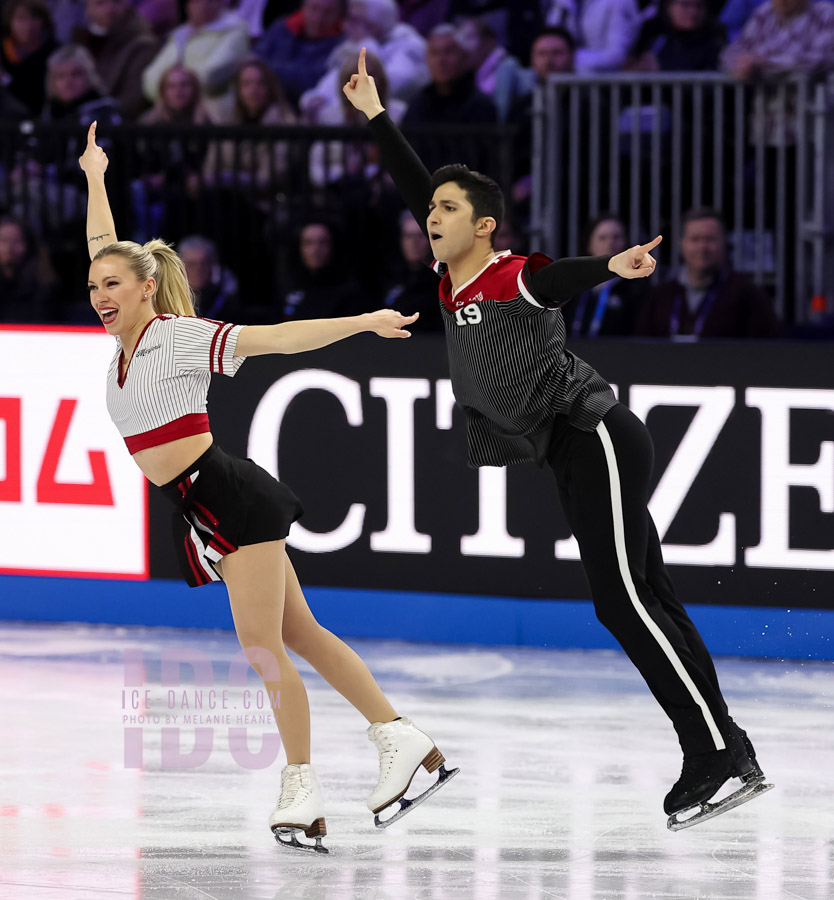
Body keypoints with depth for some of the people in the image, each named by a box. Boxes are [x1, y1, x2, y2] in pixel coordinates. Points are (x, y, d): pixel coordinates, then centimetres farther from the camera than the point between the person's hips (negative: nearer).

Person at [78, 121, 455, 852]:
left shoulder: (180, 337, -9)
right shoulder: (127, 338, 12)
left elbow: (276, 339, -16)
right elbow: (105, 251, 26)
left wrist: (363, 322, -25)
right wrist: (95, 177, 33)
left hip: (230, 497, -8)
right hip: (202, 513, 8)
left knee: (263, 648, -8)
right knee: (298, 635, 8)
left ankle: (301, 789, -3)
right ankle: (402, 738, 11)